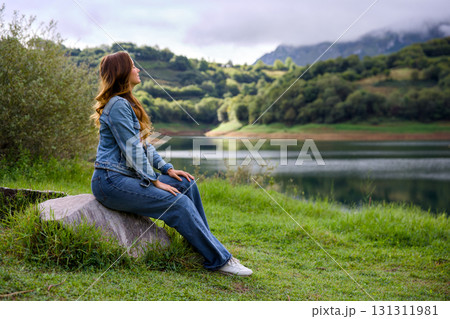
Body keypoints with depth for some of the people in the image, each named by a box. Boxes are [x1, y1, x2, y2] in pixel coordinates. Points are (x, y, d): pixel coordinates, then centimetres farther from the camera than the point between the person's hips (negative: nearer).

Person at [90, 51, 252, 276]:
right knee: (179, 203, -18)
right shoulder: (118, 105, -14)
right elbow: (132, 148, -18)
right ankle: (219, 260, -11)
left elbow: (143, 144, 18)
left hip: (129, 176, 10)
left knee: (186, 184, 1)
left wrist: (166, 168, 9)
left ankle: (203, 244, 6)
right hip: (111, 181, -10)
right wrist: (154, 181, -14)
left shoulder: (126, 104, 18)